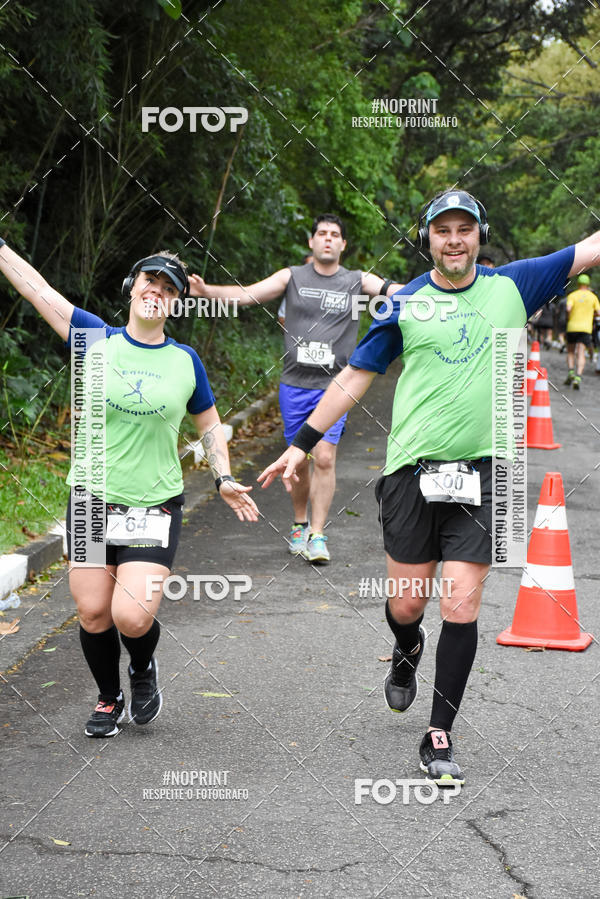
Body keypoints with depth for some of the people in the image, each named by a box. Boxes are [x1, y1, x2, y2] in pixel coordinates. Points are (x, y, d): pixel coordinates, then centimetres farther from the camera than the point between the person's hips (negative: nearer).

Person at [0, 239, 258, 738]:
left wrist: (224, 478, 6)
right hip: (92, 500, 1)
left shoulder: (186, 360, 4)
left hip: (156, 508, -1)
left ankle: (144, 670, 22)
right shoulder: (96, 339, 1)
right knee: (93, 614, 4)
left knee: (132, 617, -13)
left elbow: (209, 424, 16)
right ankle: (109, 700, 29)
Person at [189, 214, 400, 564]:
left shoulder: (358, 282, 4)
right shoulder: (292, 277, 4)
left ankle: (317, 536, -3)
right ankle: (300, 524, 30)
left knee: (325, 458, -11)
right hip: (295, 384, 1)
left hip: (334, 386, -1)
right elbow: (247, 294, -3)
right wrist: (205, 290, -18)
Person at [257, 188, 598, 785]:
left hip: (480, 473, 0)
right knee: (406, 604, 6)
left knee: (461, 608, -4)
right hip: (412, 469, 0)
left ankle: (439, 737, 7)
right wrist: (300, 445, 7)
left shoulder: (513, 286, 6)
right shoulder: (404, 304, 4)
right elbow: (353, 379, 8)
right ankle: (406, 653, 43)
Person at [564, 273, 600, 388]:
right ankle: (578, 377, -20)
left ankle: (571, 372, -4)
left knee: (570, 352, 16)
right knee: (581, 354, -4)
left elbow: (568, 308, -15)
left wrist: (568, 318, 2)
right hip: (586, 327, 0)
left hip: (572, 326, 0)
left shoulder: (572, 295, 1)